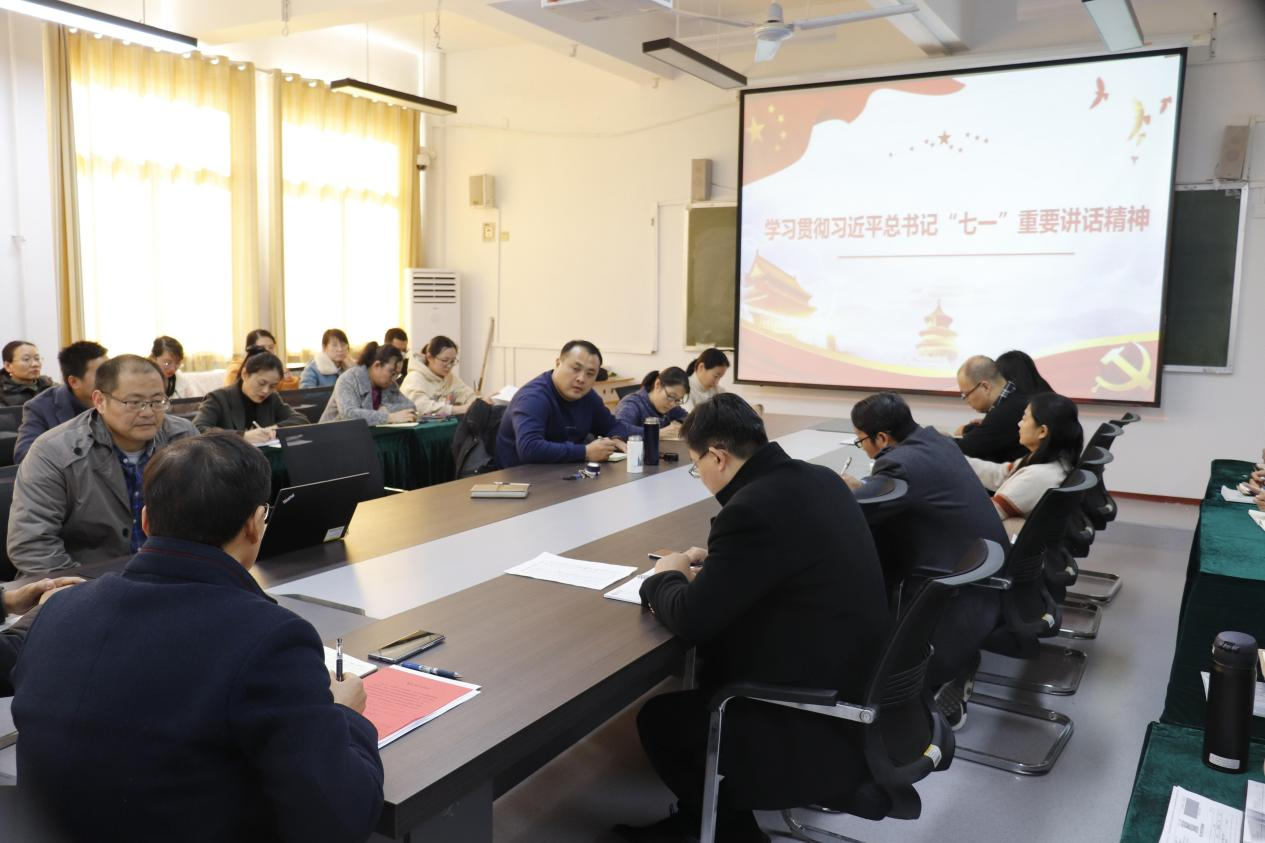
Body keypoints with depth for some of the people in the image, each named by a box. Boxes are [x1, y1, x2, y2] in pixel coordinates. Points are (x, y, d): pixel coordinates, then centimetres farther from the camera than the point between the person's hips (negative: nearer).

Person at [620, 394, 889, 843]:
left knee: (658, 718, 8)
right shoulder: (817, 479, 1)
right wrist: (716, 561, 13)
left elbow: (691, 621, -20)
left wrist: (666, 576, -1)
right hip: (851, 684, 9)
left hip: (821, 725, -9)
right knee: (699, 676, 20)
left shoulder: (753, 507, -26)